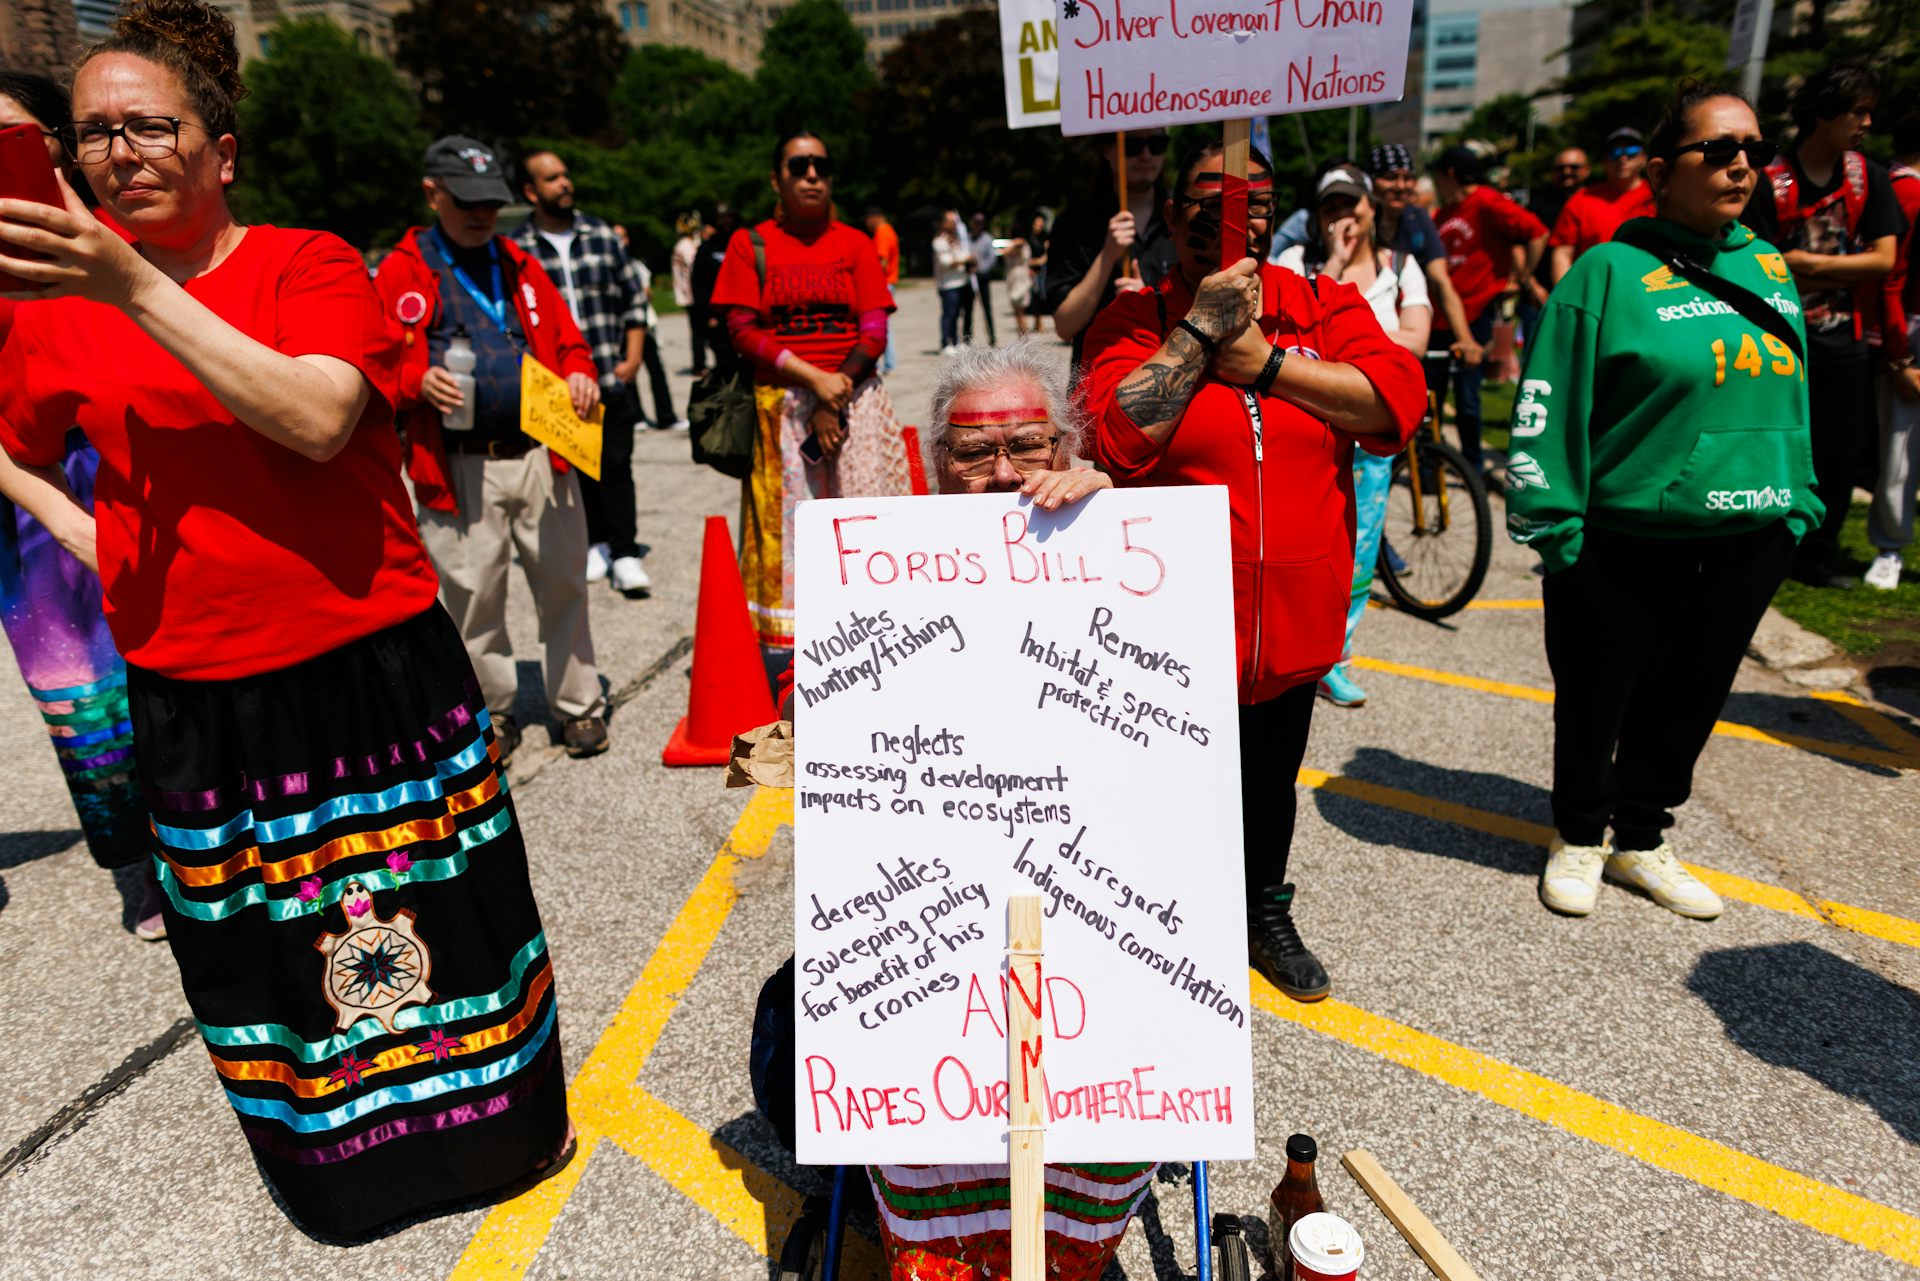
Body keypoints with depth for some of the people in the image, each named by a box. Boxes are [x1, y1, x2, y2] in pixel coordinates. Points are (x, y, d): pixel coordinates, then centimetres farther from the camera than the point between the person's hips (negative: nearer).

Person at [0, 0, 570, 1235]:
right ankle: (332, 1154, 42)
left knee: (435, 907, 10)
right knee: (259, 944, 16)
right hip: (196, 691, 3)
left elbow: (320, 418, -21)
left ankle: (506, 1121, 37)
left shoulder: (312, 264, -3)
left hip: (374, 664, -3)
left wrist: (139, 290, -23)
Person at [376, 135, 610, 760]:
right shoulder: (401, 273, 6)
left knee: (562, 583, 4)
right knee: (472, 594, 3)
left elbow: (566, 337, 18)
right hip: (459, 467, -2)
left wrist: (579, 372, -4)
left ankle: (578, 706, 17)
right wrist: (420, 382, -18)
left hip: (541, 455, 3)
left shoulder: (520, 265, 18)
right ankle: (492, 711, 20)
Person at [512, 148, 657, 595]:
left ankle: (624, 554, 3)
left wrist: (632, 358, 2)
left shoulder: (602, 235, 7)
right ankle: (595, 543, 24)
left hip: (612, 378, 1)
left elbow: (634, 298, 10)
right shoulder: (517, 250, 1)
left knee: (617, 464, -2)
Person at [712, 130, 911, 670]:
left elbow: (874, 332, 1)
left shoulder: (855, 244, 10)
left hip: (853, 397, 1)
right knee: (783, 524, -3)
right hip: (779, 403, -1)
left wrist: (835, 393, -12)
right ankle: (777, 656, 3)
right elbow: (742, 330, -2)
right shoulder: (750, 243, 8)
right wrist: (812, 377, -13)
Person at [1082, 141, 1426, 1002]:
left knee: (1272, 778, 22)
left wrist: (1263, 361, -15)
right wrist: (1201, 327, -18)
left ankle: (1266, 910, 47)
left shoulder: (1324, 306, 4)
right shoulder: (1136, 321, -4)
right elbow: (1117, 440, -21)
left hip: (1293, 614, 3)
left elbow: (1398, 402, -11)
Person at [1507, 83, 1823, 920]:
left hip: (1746, 543, 6)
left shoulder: (1769, 269, 10)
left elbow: (1789, 397, 17)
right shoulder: (1611, 270, -8)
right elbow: (1552, 404, -11)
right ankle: (1579, 836, 30)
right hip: (1623, 543, -5)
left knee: (1690, 698, 15)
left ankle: (1641, 839, 34)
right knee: (1596, 698, 8)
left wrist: (1796, 506, 13)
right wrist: (1555, 527, -14)